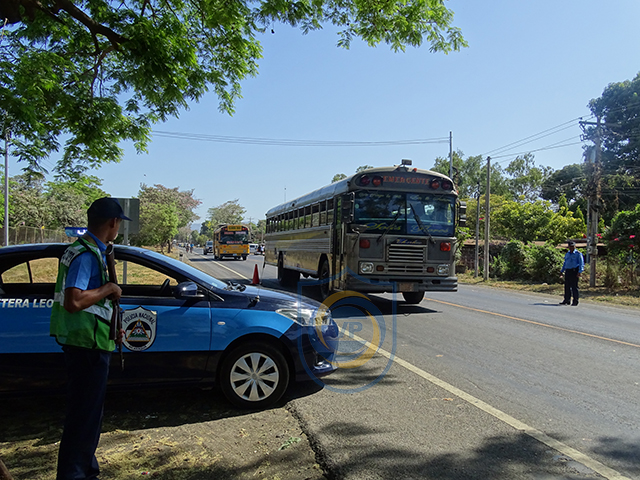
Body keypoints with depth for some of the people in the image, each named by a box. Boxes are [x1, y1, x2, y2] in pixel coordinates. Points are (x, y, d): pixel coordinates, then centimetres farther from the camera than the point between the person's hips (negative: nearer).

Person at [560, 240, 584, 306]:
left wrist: (579, 271, -17)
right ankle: (567, 300, 12)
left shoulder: (578, 254, -1)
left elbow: (581, 263, -6)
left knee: (574, 286, -6)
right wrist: (562, 271, 21)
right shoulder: (567, 254, 20)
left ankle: (575, 301, -1)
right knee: (567, 286, 6)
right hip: (567, 271, 6)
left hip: (574, 271, -6)